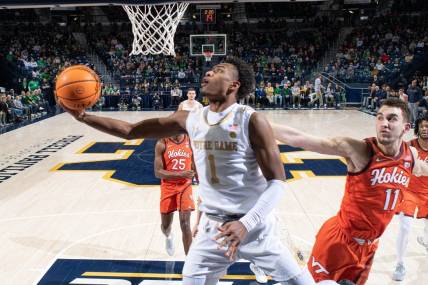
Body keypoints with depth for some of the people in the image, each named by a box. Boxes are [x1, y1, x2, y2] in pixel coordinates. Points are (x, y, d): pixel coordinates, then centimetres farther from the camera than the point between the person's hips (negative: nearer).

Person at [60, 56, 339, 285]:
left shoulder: (252, 121, -17)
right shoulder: (190, 120, -3)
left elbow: (277, 181, -16)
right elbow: (130, 131, 3)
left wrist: (246, 223, -26)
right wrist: (84, 116, -7)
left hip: (255, 225, -3)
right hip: (213, 226, 4)